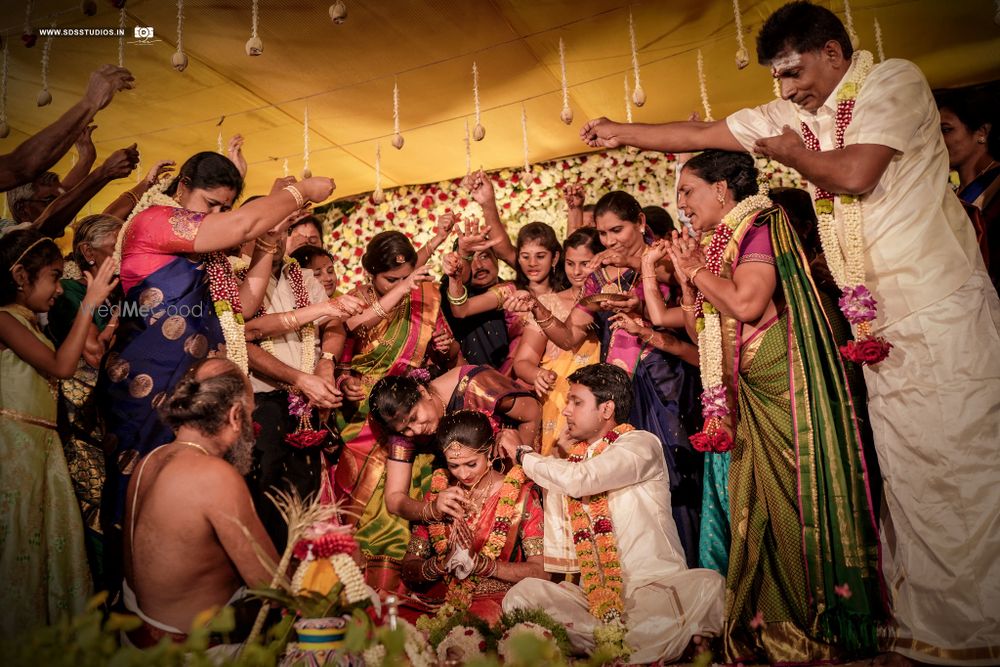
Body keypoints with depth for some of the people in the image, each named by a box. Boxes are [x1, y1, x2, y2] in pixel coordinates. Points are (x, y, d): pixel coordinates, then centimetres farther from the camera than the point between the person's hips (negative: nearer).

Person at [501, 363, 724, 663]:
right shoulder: (560, 469, 16)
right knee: (522, 593, -22)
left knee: (707, 583, -34)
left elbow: (579, 480, -19)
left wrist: (523, 454, -3)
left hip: (657, 588, -4)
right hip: (593, 593, 5)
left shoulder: (641, 444, -3)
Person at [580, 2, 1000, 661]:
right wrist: (622, 132, 23)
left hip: (944, 308, -6)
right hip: (884, 324, 6)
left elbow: (854, 174, -20)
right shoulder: (793, 114, 14)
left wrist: (792, 152, -2)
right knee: (905, 476, 7)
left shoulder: (896, 81, -5)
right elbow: (700, 135, 19)